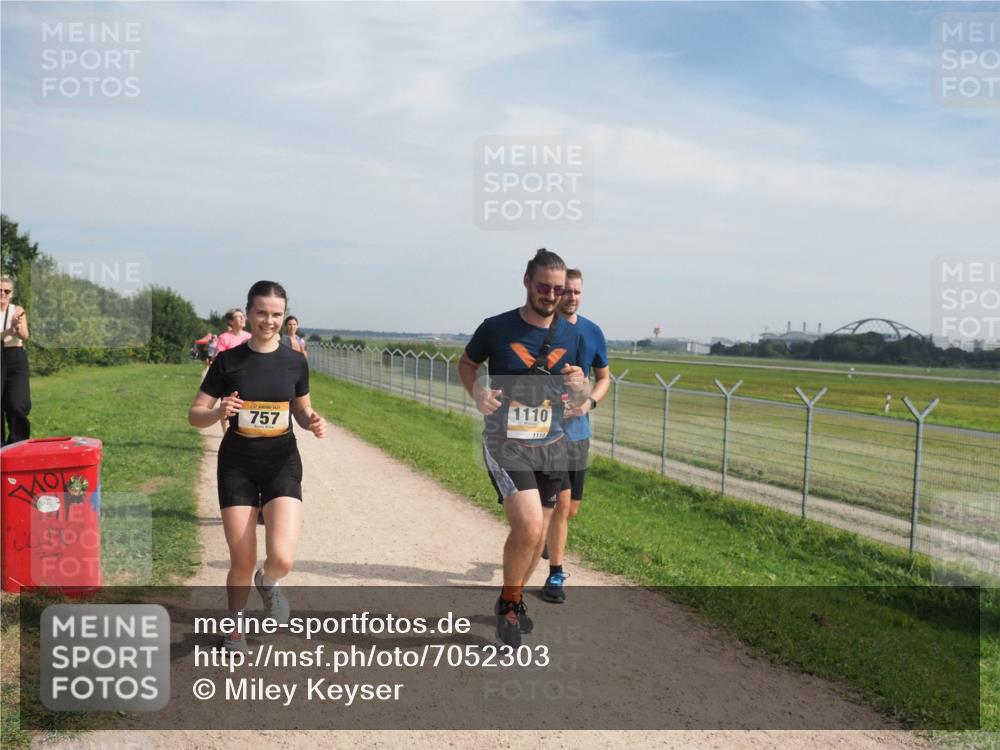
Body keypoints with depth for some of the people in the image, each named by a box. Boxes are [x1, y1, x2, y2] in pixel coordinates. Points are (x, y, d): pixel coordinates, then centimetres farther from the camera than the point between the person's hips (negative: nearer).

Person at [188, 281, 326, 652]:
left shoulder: (295, 361, -1)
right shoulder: (228, 361, -5)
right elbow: (195, 414, -2)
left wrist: (313, 422, -11)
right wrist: (219, 412, -23)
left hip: (282, 463, 0)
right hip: (237, 466, 0)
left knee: (282, 558, -16)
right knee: (242, 561, 3)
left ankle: (268, 582, 22)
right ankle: (235, 623, 33)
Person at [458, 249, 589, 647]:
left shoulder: (571, 336, 3)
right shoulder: (496, 328, -7)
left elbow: (578, 400, 13)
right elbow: (466, 363, 10)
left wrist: (580, 386, -11)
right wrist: (477, 392, -11)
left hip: (551, 446, 5)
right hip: (505, 444, -4)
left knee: (537, 534, 14)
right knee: (528, 526, -20)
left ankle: (514, 599, 41)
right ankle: (508, 602, 7)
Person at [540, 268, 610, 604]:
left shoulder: (592, 333, 3)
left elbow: (604, 377, 14)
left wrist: (590, 402, -6)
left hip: (577, 428, 4)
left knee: (571, 508, 11)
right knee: (561, 502, -9)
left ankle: (548, 537, 44)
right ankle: (555, 575, 9)